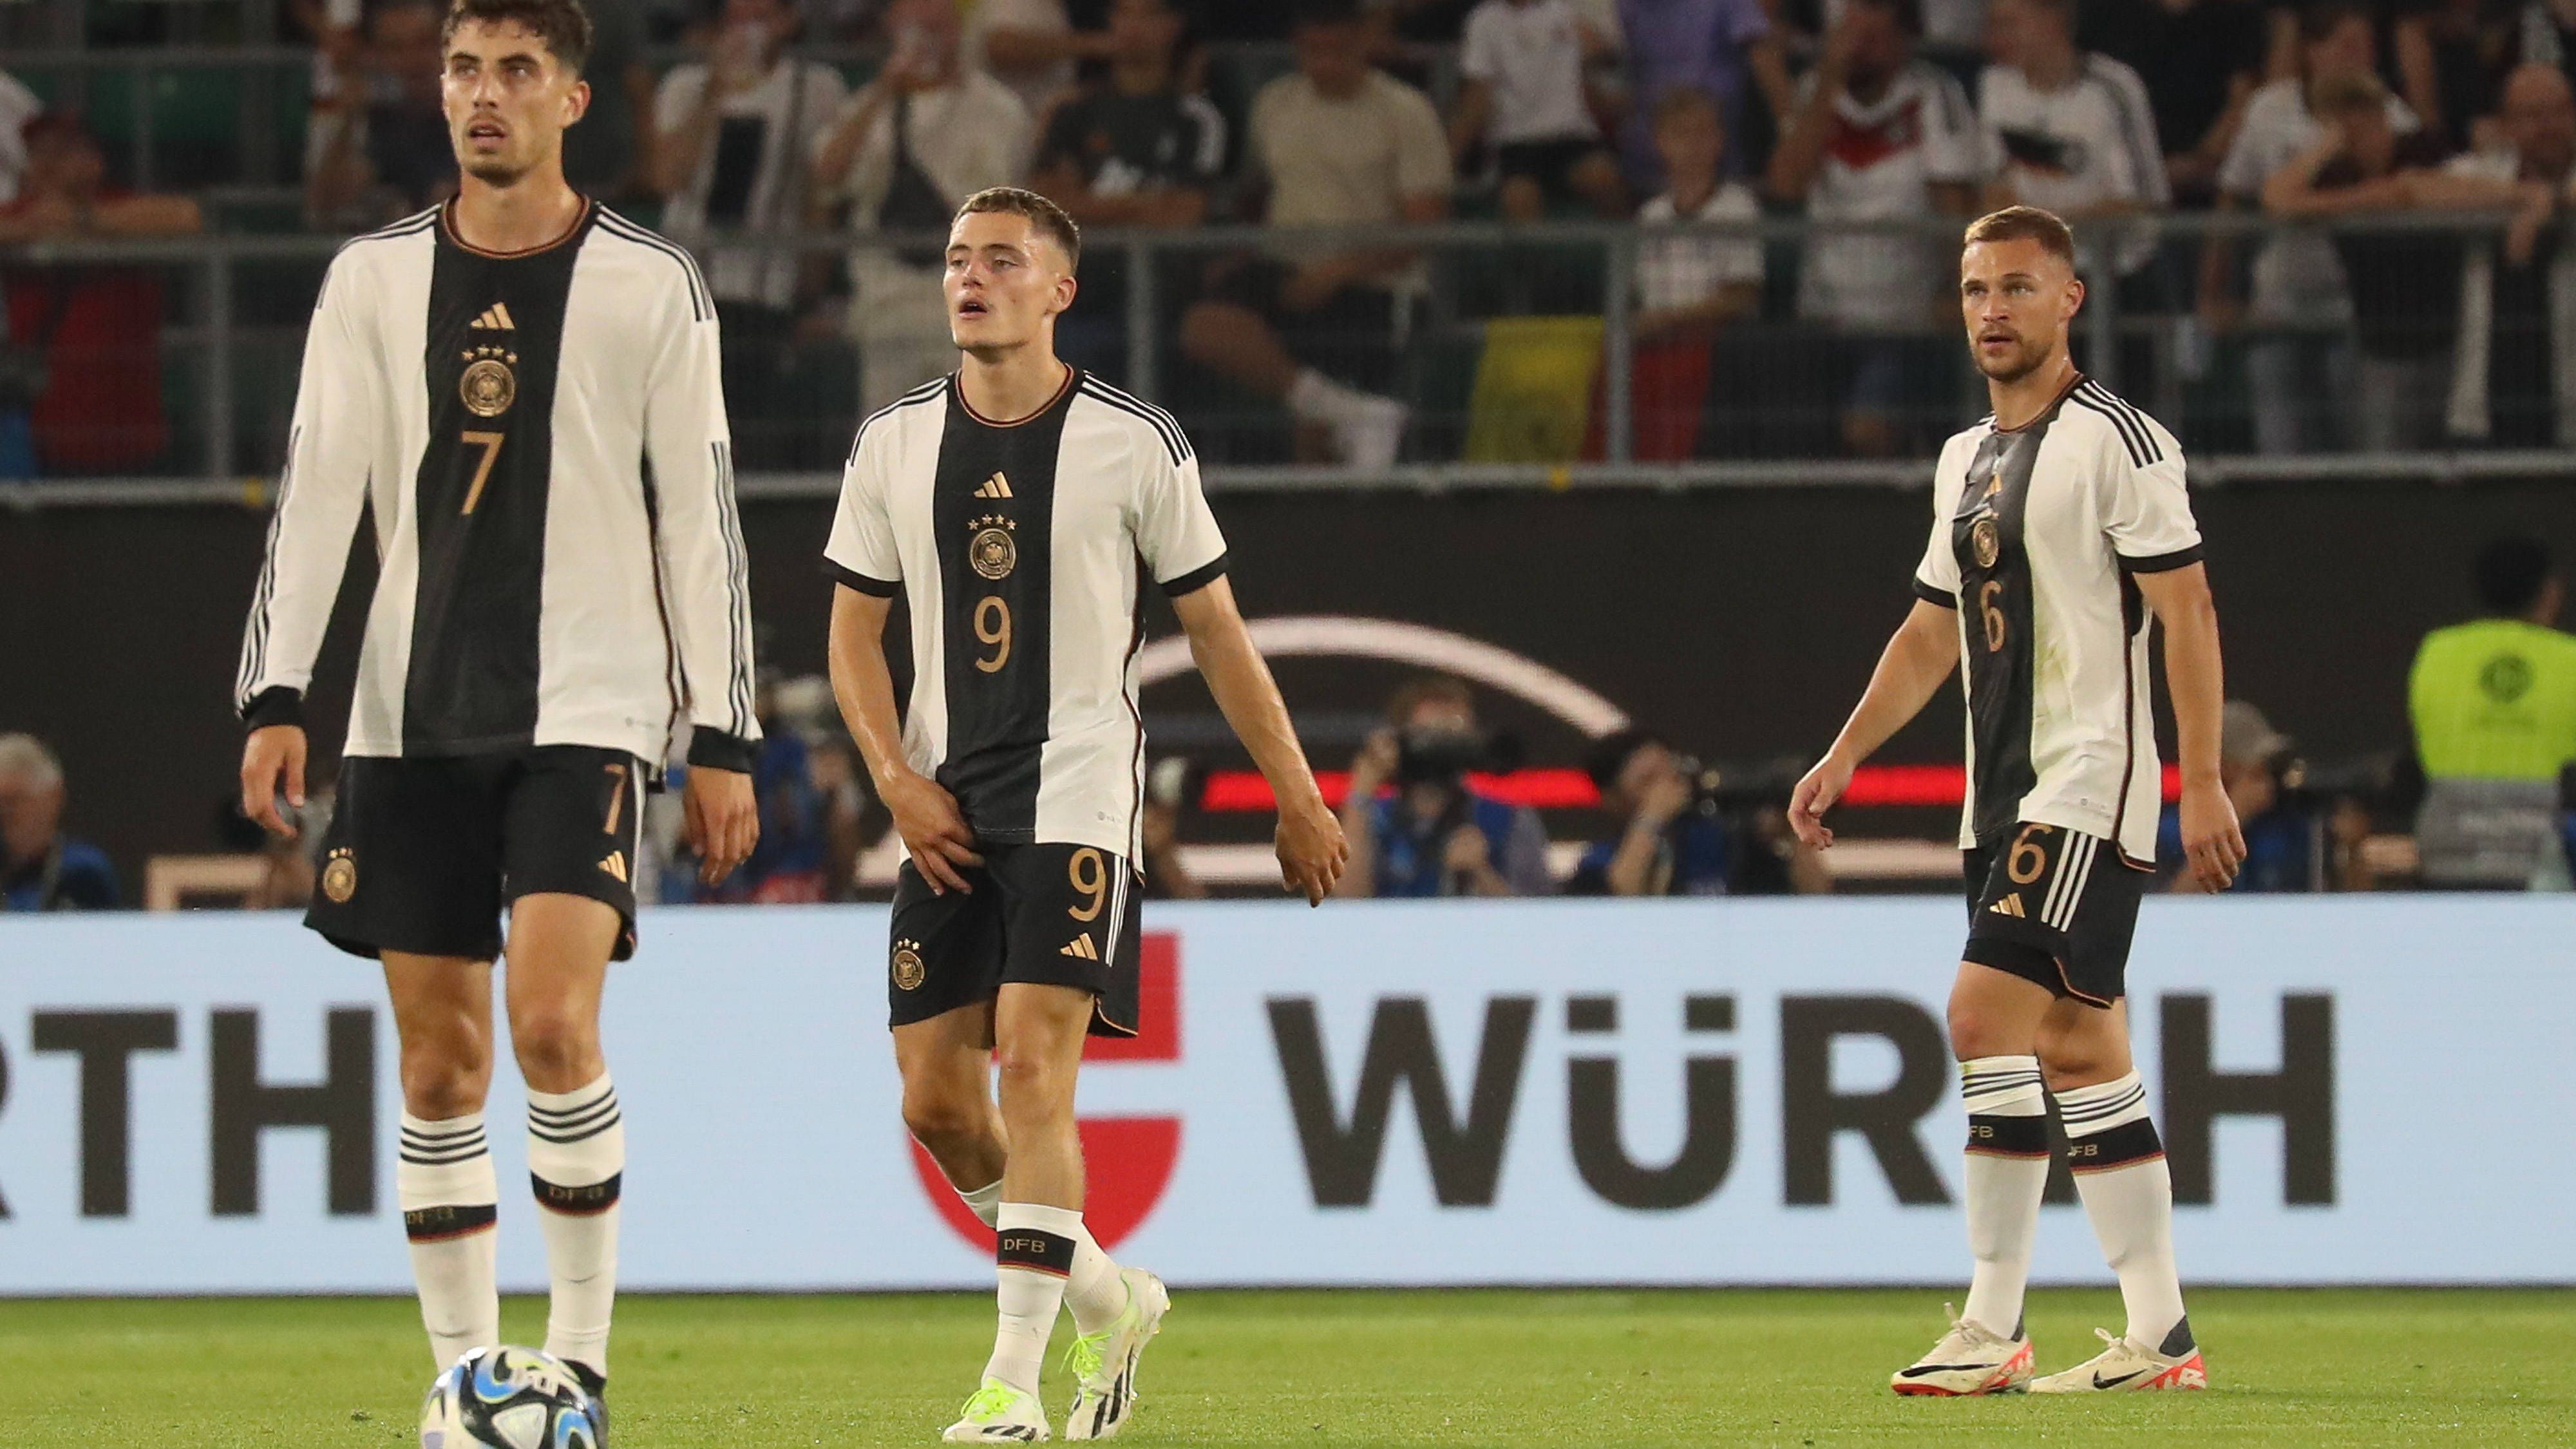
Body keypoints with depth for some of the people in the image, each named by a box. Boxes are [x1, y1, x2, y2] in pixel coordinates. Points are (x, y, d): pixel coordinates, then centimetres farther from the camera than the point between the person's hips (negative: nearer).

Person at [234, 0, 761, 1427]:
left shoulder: (651, 286, 1)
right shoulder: (375, 280, 7)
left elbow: (701, 521, 2)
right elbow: (315, 495, 5)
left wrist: (722, 737, -1)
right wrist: (275, 697, -4)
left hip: (585, 705, -3)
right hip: (413, 712, 3)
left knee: (552, 1021, -18)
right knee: (437, 1055, 3)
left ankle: (581, 1352, -7)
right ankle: (464, 1375, 12)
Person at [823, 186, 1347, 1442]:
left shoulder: (1134, 445, -2)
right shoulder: (895, 445, 7)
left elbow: (1216, 631, 6)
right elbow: (855, 634, 14)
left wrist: (1296, 798, 8)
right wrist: (897, 780, -1)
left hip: (1074, 789, -4)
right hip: (944, 805, 4)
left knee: (1032, 1059, -18)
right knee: (936, 1102, 0)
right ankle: (1106, 1297, 24)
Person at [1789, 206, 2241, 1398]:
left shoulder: (2116, 440, -8)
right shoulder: (1966, 460, 17)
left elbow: (2186, 611, -11)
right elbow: (1933, 631, 25)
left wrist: (2204, 784, -16)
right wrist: (1844, 757, 18)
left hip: (2091, 784, -8)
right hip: (2004, 797, 8)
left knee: (1986, 1014, -17)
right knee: (2077, 1053, 7)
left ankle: (1994, 1325, -14)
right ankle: (2160, 1334, 9)